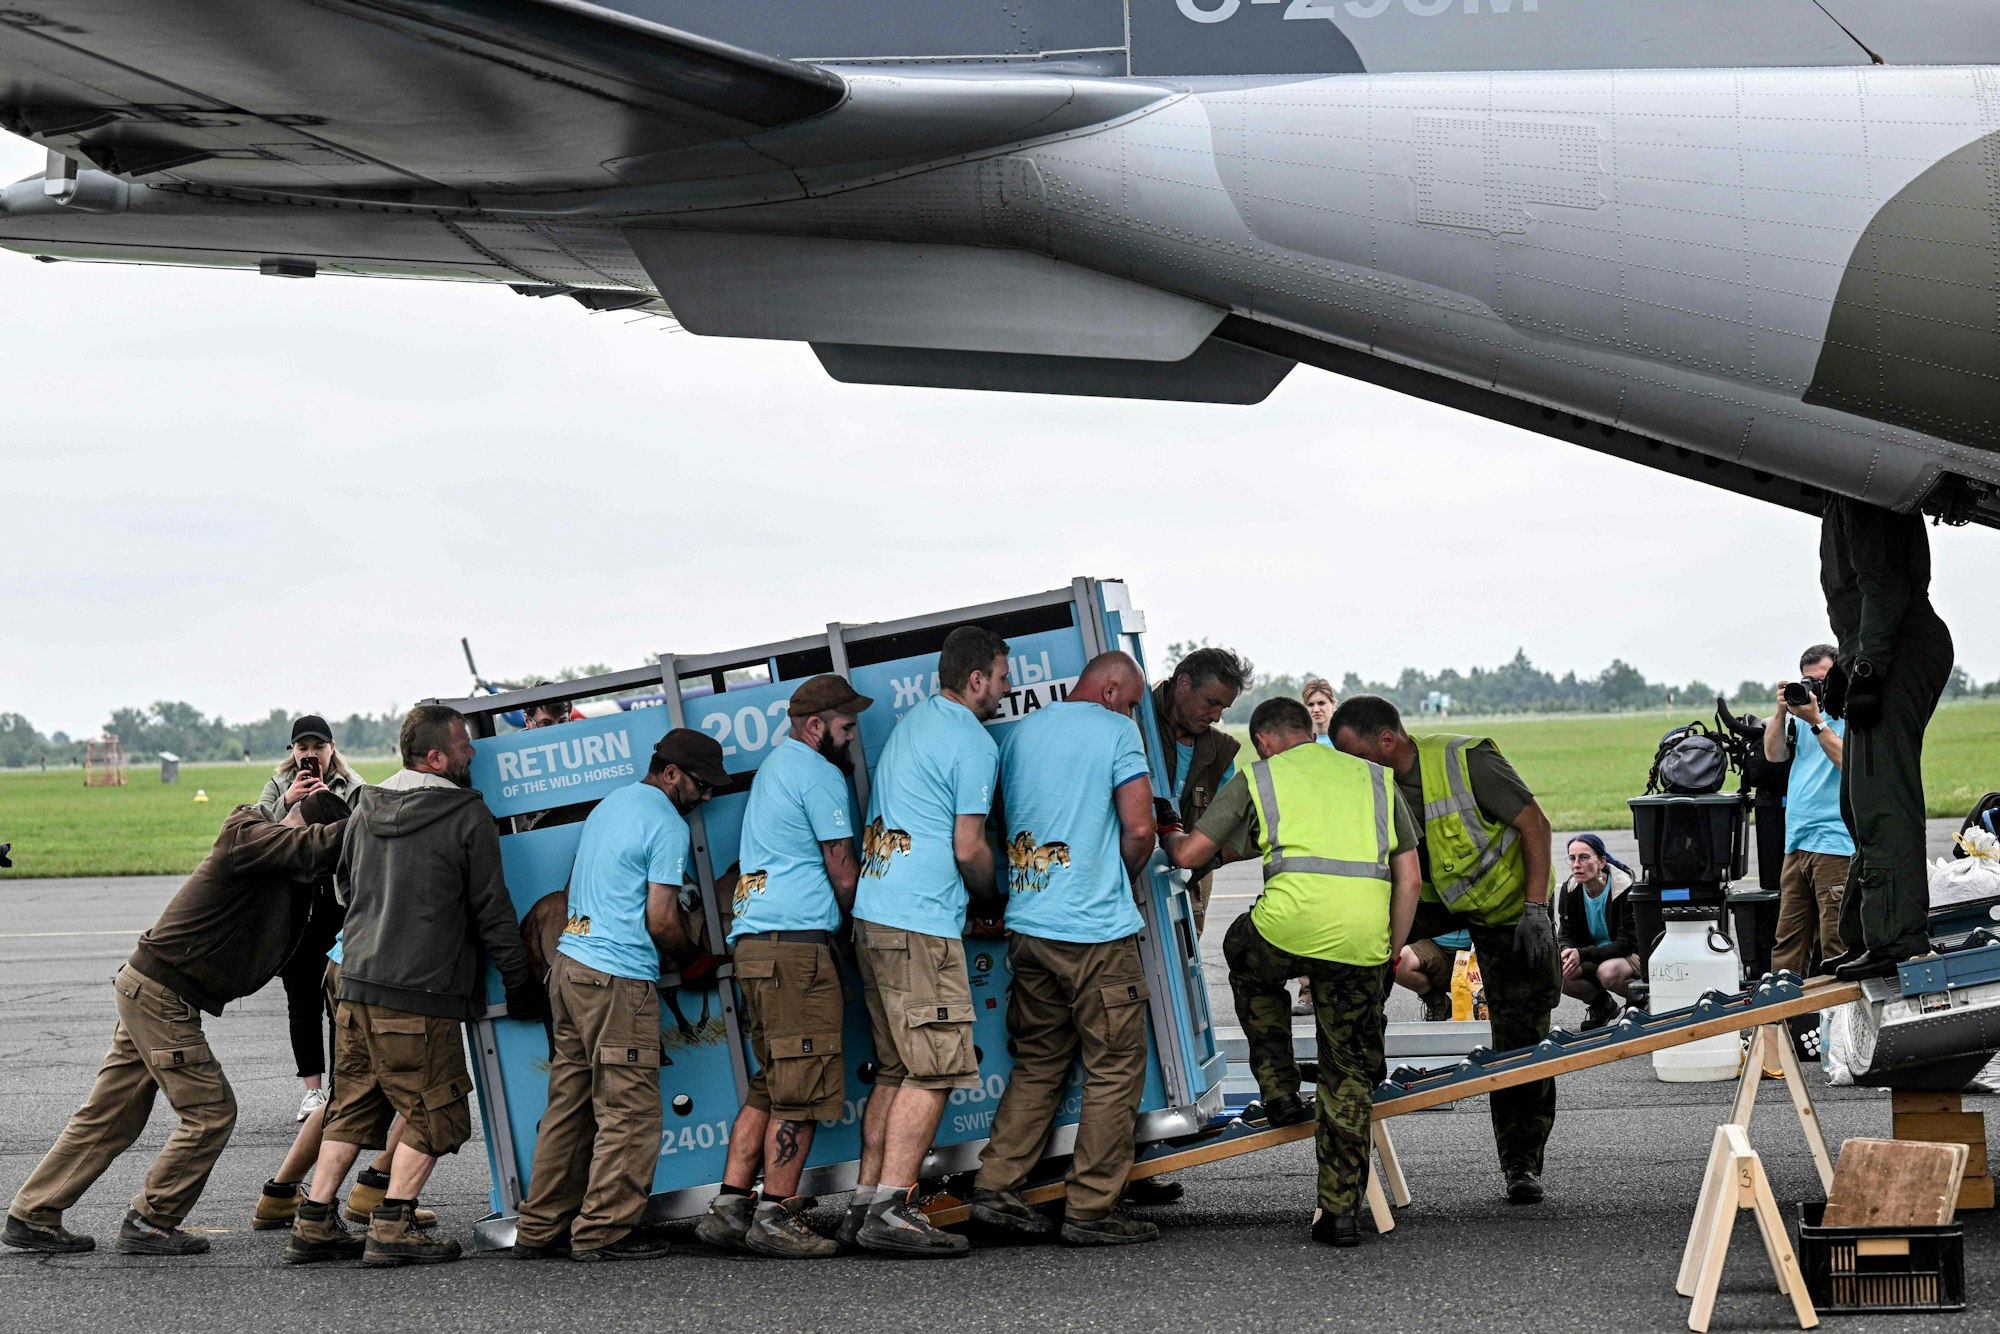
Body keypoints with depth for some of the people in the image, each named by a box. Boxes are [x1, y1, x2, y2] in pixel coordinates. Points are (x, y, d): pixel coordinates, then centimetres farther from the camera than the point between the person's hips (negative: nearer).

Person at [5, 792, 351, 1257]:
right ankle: (150, 1222, 1)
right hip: (161, 995, -10)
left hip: (145, 991, 10)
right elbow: (320, 846, -25)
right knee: (210, 1111, -6)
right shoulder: (246, 839, -17)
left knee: (110, 1115, 13)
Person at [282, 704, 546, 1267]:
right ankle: (393, 1228, -4)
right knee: (434, 1113, 3)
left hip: (357, 984, 7)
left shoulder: (366, 807, 11)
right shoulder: (468, 817, -8)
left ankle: (313, 1225, 13)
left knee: (353, 1107, 16)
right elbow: (492, 909, -6)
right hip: (422, 996, -7)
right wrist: (520, 982, 2)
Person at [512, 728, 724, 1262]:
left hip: (569, 963, 9)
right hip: (618, 980, -9)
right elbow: (661, 921, -12)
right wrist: (692, 956, 9)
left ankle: (540, 1228, 13)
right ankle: (602, 1231, -3)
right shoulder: (668, 826, -9)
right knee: (630, 1110, -4)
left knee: (570, 1104, 12)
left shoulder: (610, 804, 19)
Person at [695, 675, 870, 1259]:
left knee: (769, 1088, 11)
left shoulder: (774, 767, 23)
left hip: (753, 941, 10)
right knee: (801, 1086, -8)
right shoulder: (819, 774, -6)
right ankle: (775, 1218, -9)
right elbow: (842, 871, -4)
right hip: (797, 939, -10)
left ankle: (730, 1208, 5)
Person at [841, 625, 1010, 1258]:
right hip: (922, 921, -9)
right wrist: (992, 894, 9)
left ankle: (866, 1204, 10)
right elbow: (969, 848, -10)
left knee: (896, 1068, 13)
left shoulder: (913, 722, 18)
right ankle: (890, 1211, -17)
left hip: (872, 914, 9)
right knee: (934, 1070, -10)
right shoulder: (973, 744, -9)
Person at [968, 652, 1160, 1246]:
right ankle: (1091, 1210, 0)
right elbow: (1139, 827, -13)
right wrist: (1127, 880, 6)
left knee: (1037, 1063, 16)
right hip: (1098, 929, -6)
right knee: (1114, 1069, 1)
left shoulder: (1020, 732, 13)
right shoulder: (1116, 731, -6)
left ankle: (996, 1186, 9)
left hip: (1027, 925, 7)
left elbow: (999, 820, 20)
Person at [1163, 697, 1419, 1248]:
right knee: (1349, 1075, 14)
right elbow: (1408, 877, 19)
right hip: (1363, 935, 2)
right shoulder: (1375, 779, 24)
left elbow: (1189, 854, 16)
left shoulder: (1258, 778, 15)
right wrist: (1391, 955, 24)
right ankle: (1341, 1210, 13)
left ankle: (1279, 1090, 28)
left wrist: (1170, 838, 39)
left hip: (1293, 920, -2)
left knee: (1248, 962, 35)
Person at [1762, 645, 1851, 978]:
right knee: (1788, 940, 7)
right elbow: (1774, 754, 10)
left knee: (1836, 942, -8)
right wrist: (1781, 710, -2)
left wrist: (1816, 721, -14)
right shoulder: (1802, 710, 18)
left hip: (1837, 842, -6)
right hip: (1796, 843, 6)